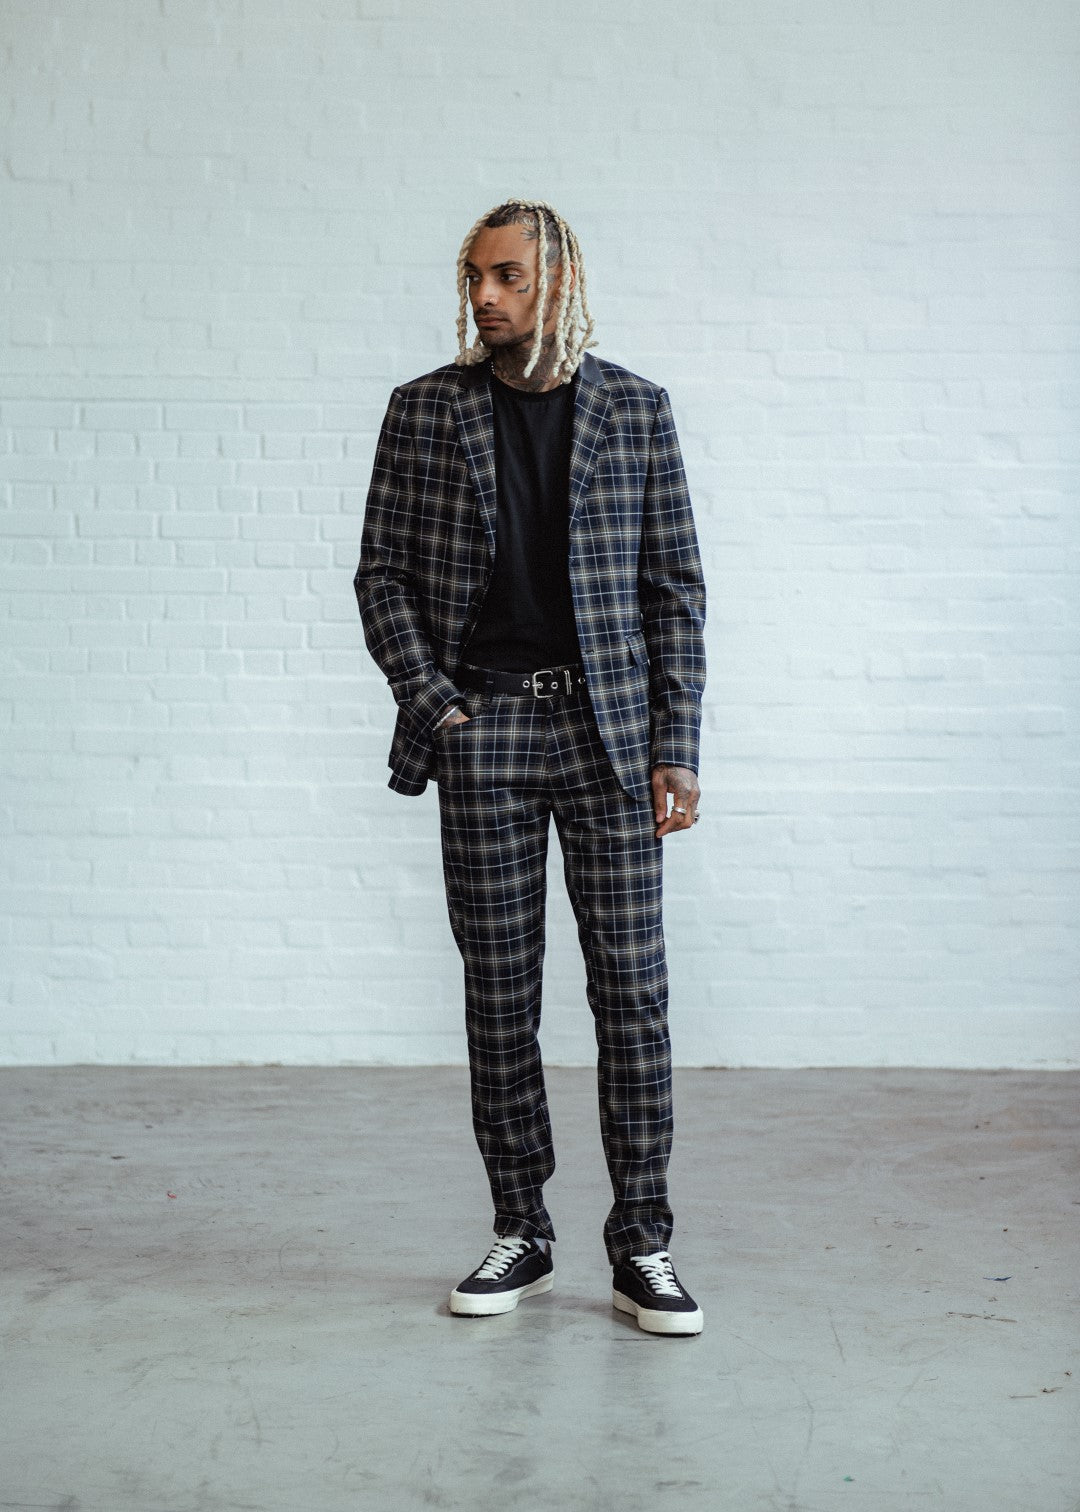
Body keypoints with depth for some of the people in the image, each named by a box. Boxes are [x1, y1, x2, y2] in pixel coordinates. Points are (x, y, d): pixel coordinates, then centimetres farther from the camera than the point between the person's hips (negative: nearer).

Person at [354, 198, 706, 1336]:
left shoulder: (634, 409, 6)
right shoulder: (425, 409, 7)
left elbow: (675, 587, 5)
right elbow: (380, 572, 8)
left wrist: (675, 746, -2)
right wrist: (429, 704, -5)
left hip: (609, 727, 0)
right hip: (483, 728, 1)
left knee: (631, 988, -1)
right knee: (498, 994, 5)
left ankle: (641, 1245, 10)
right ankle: (521, 1236, 17)